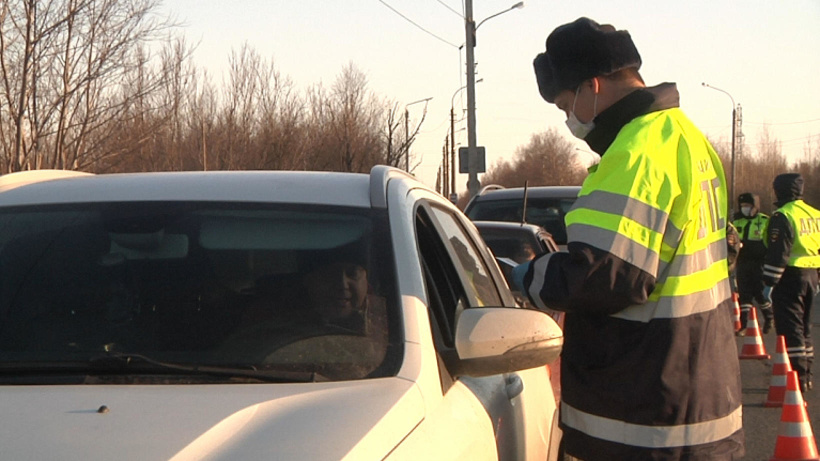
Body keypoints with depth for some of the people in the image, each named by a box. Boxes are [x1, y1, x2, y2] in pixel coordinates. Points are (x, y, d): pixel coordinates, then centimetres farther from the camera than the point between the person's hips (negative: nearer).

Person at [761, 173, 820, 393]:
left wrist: (769, 283, -16)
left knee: (790, 327, -6)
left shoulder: (783, 216, -14)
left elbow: (777, 254, -19)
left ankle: (797, 377, -10)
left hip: (790, 277, -8)